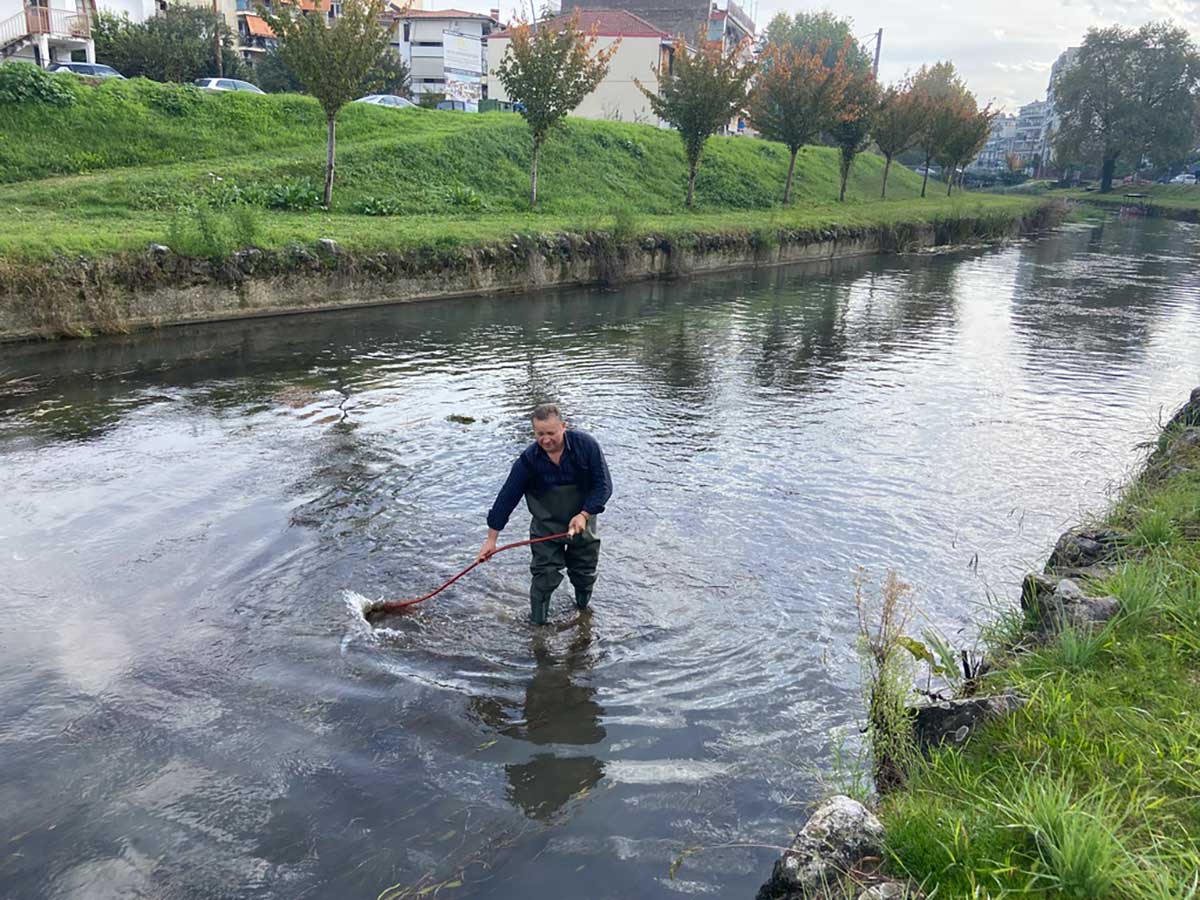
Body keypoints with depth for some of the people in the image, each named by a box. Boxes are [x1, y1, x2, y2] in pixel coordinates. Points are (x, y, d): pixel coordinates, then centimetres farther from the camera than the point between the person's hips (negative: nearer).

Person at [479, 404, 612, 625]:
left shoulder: (586, 445, -20)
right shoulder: (529, 458, -19)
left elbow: (603, 485, -14)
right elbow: (507, 497, -14)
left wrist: (584, 515, -25)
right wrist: (491, 539, -13)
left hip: (583, 523, 1)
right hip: (546, 528, -1)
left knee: (584, 574, 14)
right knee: (544, 576, -5)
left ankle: (583, 612, 40)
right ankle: (538, 625, 9)